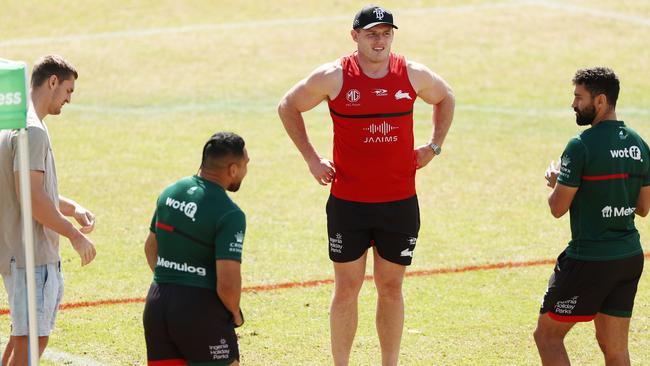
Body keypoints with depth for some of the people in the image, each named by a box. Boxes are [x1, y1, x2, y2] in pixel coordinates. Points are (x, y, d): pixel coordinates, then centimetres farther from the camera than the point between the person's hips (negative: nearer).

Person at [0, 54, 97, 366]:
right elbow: (31, 198, -22)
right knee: (31, 338, -8)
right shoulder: (32, 131, -16)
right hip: (32, 254, -10)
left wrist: (72, 208, 12)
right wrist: (75, 236, -15)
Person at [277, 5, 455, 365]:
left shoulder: (413, 75, -1)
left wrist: (434, 146, 11)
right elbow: (288, 106, 7)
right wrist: (311, 158, 2)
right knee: (346, 289, 3)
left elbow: (445, 98, 21)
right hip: (348, 203, -2)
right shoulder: (334, 77, -7)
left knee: (391, 288, 9)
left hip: (400, 203, 2)